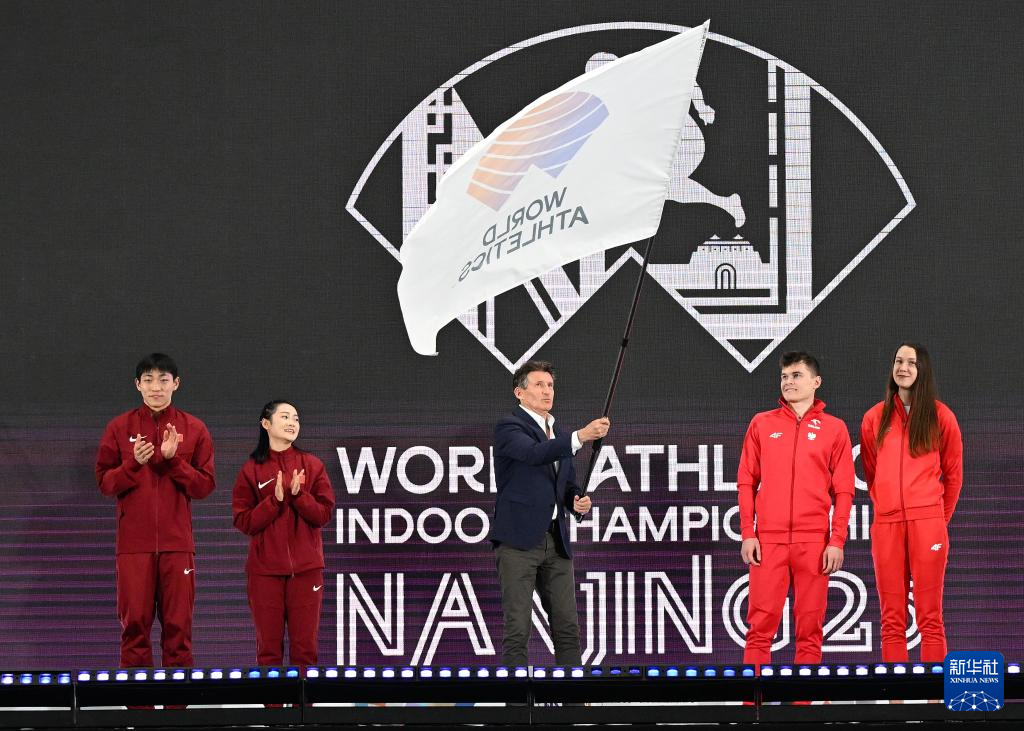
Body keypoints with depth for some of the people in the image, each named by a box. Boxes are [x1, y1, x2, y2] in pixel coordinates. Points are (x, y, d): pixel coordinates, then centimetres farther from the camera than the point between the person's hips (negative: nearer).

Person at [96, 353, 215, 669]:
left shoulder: (194, 429, 6)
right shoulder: (119, 428, 6)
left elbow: (205, 485, 2)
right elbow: (104, 481, 4)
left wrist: (174, 460, -12)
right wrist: (134, 464, -13)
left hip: (177, 542, 0)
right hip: (134, 543, 0)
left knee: (178, 624, 0)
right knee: (135, 623, -2)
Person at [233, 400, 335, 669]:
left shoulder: (312, 465, 6)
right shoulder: (252, 470, 4)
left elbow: (325, 514, 0)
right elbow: (243, 521, -2)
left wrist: (298, 494, -15)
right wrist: (275, 500, -14)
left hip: (306, 567, 1)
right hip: (265, 568, -1)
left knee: (305, 644, 1)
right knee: (268, 645, 2)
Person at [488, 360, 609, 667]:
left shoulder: (559, 435, 19)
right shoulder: (509, 427, -5)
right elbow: (535, 453, -25)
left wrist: (577, 501, 0)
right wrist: (580, 436, -36)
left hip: (556, 541, 7)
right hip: (518, 540, -7)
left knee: (567, 627, 5)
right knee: (518, 629, -6)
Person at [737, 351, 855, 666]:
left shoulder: (834, 428, 7)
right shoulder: (762, 424, 10)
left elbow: (844, 490, 4)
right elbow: (746, 482, 9)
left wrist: (837, 541, -4)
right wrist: (747, 533, 0)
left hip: (814, 542, 0)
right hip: (768, 540, 1)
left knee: (810, 626, 1)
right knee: (761, 623, -3)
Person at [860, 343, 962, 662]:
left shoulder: (940, 416, 4)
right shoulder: (875, 418, 11)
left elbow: (953, 473, 10)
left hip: (927, 523, -2)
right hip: (886, 524, 2)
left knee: (929, 615, -5)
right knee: (891, 618, 2)